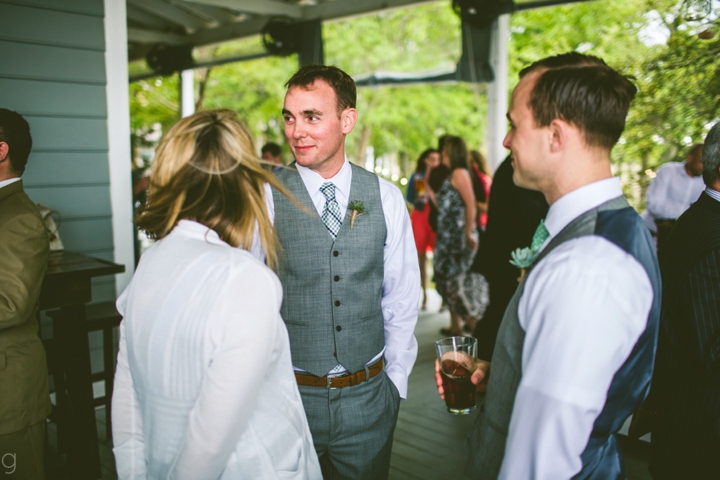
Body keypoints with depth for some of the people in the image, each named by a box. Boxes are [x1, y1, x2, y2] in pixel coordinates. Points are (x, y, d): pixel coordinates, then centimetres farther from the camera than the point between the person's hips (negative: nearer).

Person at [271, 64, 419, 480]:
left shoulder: (386, 198, -1)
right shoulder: (264, 199, -9)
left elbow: (402, 297, 5)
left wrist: (395, 379, 4)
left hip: (369, 396, 2)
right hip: (288, 394, -1)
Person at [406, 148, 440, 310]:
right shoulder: (416, 176, 9)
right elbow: (408, 196, 7)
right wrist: (417, 199, -12)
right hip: (420, 216, 2)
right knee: (421, 255, 3)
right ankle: (424, 294, 11)